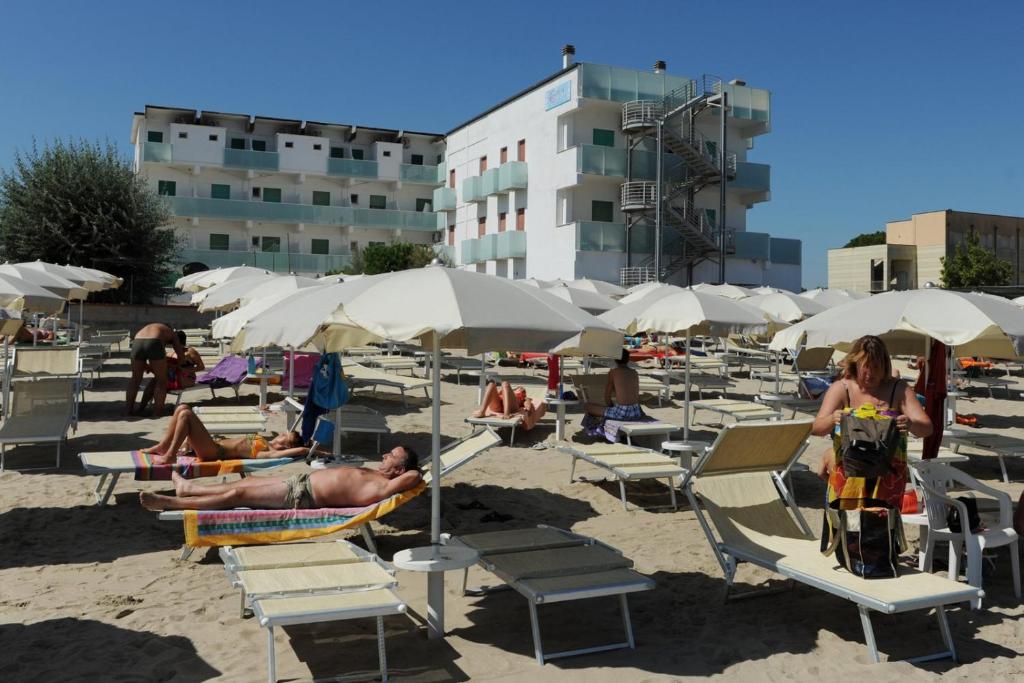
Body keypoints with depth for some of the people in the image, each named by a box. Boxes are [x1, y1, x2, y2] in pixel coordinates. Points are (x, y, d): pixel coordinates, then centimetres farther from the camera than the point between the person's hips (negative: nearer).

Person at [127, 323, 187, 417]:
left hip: (137, 342, 4)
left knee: (135, 379, 23)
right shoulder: (171, 333, 30)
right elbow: (181, 356, 25)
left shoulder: (147, 328, 41)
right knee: (161, 381, 12)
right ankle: (157, 412, 10)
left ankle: (129, 409, 28)